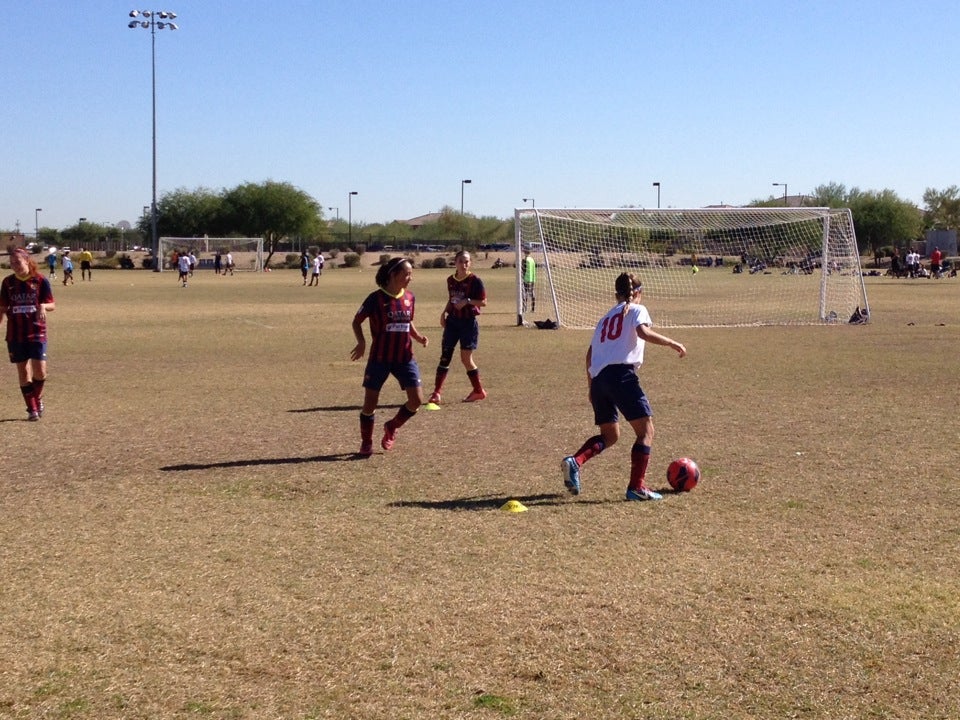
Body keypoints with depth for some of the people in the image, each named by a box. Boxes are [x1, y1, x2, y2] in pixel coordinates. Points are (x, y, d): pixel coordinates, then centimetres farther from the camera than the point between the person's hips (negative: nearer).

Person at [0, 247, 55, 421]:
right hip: (15, 334, 2)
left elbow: (52, 305, -2)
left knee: (40, 371, -9)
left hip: (37, 332, -2)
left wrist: (43, 306, -23)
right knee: (23, 371, 3)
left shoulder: (40, 281, -4)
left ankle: (38, 398, 20)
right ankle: (32, 408, 11)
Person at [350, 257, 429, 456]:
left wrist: (418, 337, 2)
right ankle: (366, 443, 20)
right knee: (370, 402, 1)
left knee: (417, 399, -5)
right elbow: (357, 321, -1)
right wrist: (361, 342, -17)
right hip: (380, 358, -4)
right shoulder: (376, 298, -11)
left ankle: (392, 427, 22)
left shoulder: (409, 298, 4)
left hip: (404, 358, 4)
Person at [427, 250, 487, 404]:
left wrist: (467, 301, -22)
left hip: (468, 322, -5)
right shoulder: (451, 280, 7)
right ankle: (436, 393, 2)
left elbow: (483, 301, -10)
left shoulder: (475, 280, -10)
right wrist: (445, 312, 5)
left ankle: (479, 390, 17)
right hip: (452, 321, 5)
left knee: (466, 358, -2)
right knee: (445, 356, 1)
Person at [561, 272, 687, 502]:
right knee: (646, 431, 1)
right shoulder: (637, 310, 10)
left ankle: (574, 461, -2)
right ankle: (637, 486, -9)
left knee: (609, 435, 20)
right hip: (621, 373, -7)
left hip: (598, 378, 7)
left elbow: (590, 353, 24)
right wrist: (672, 343, -6)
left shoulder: (606, 317, 28)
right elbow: (643, 332, -13)